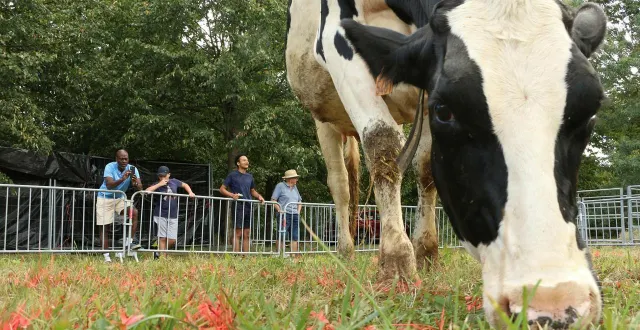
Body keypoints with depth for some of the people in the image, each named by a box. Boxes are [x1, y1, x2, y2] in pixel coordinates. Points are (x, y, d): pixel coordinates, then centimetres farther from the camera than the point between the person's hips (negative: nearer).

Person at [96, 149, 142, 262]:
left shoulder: (132, 169, -13)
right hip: (105, 198, -2)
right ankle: (106, 255, 6)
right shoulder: (110, 167, -21)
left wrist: (136, 184, -45)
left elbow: (140, 188, -22)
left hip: (120, 198, 3)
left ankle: (133, 240, -17)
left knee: (134, 212, -25)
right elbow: (109, 185, -36)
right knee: (105, 227, -2)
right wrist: (122, 179, -51)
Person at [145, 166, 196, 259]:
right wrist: (159, 184, -18)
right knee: (162, 238, -2)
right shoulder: (157, 185, -3)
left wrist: (190, 193, 8)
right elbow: (146, 191, -20)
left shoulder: (174, 182, 6)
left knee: (172, 240, 2)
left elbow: (185, 185, 24)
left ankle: (159, 253, 22)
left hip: (173, 216, 3)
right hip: (160, 215, -3)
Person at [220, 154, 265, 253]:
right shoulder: (233, 175, 0)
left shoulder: (249, 176, 16)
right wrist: (232, 195, -17)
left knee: (246, 234, 7)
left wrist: (259, 196, 6)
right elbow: (222, 189, 0)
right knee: (238, 233, -8)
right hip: (238, 206, -6)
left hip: (248, 207, 6)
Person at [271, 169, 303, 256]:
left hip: (295, 216, 7)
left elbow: (299, 201, 28)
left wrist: (298, 211, 13)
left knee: (295, 237, 3)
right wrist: (279, 210, -15)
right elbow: (273, 200, -5)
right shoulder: (280, 186, 0)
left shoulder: (295, 187, 19)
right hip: (284, 215, -7)